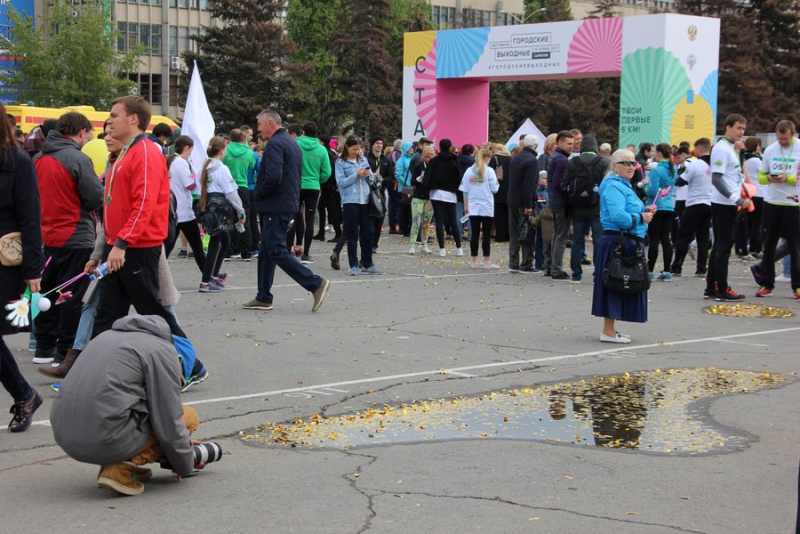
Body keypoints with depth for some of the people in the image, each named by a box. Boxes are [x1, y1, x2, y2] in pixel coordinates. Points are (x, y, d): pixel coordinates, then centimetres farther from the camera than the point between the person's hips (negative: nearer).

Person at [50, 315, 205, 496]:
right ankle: (120, 469, -6)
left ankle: (112, 462, 10)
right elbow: (169, 424, -3)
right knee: (188, 417, 9)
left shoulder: (110, 334, 26)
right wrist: (186, 466, 17)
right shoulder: (163, 351, 1)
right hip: (107, 440, -8)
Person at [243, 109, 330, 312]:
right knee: (266, 252, 14)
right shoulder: (292, 143, 18)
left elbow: (273, 177, -27)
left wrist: (259, 193, -10)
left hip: (275, 207, -10)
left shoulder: (275, 144, -14)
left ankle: (316, 284, -14)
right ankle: (263, 298, 17)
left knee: (277, 252, -10)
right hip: (289, 204, 10)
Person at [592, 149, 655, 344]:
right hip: (617, 243, -10)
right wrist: (641, 217, -14)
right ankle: (608, 332, -1)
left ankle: (610, 329, 21)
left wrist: (644, 210, 8)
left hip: (629, 243, 10)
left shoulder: (624, 186, 19)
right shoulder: (613, 187, -14)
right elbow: (618, 216, -26)